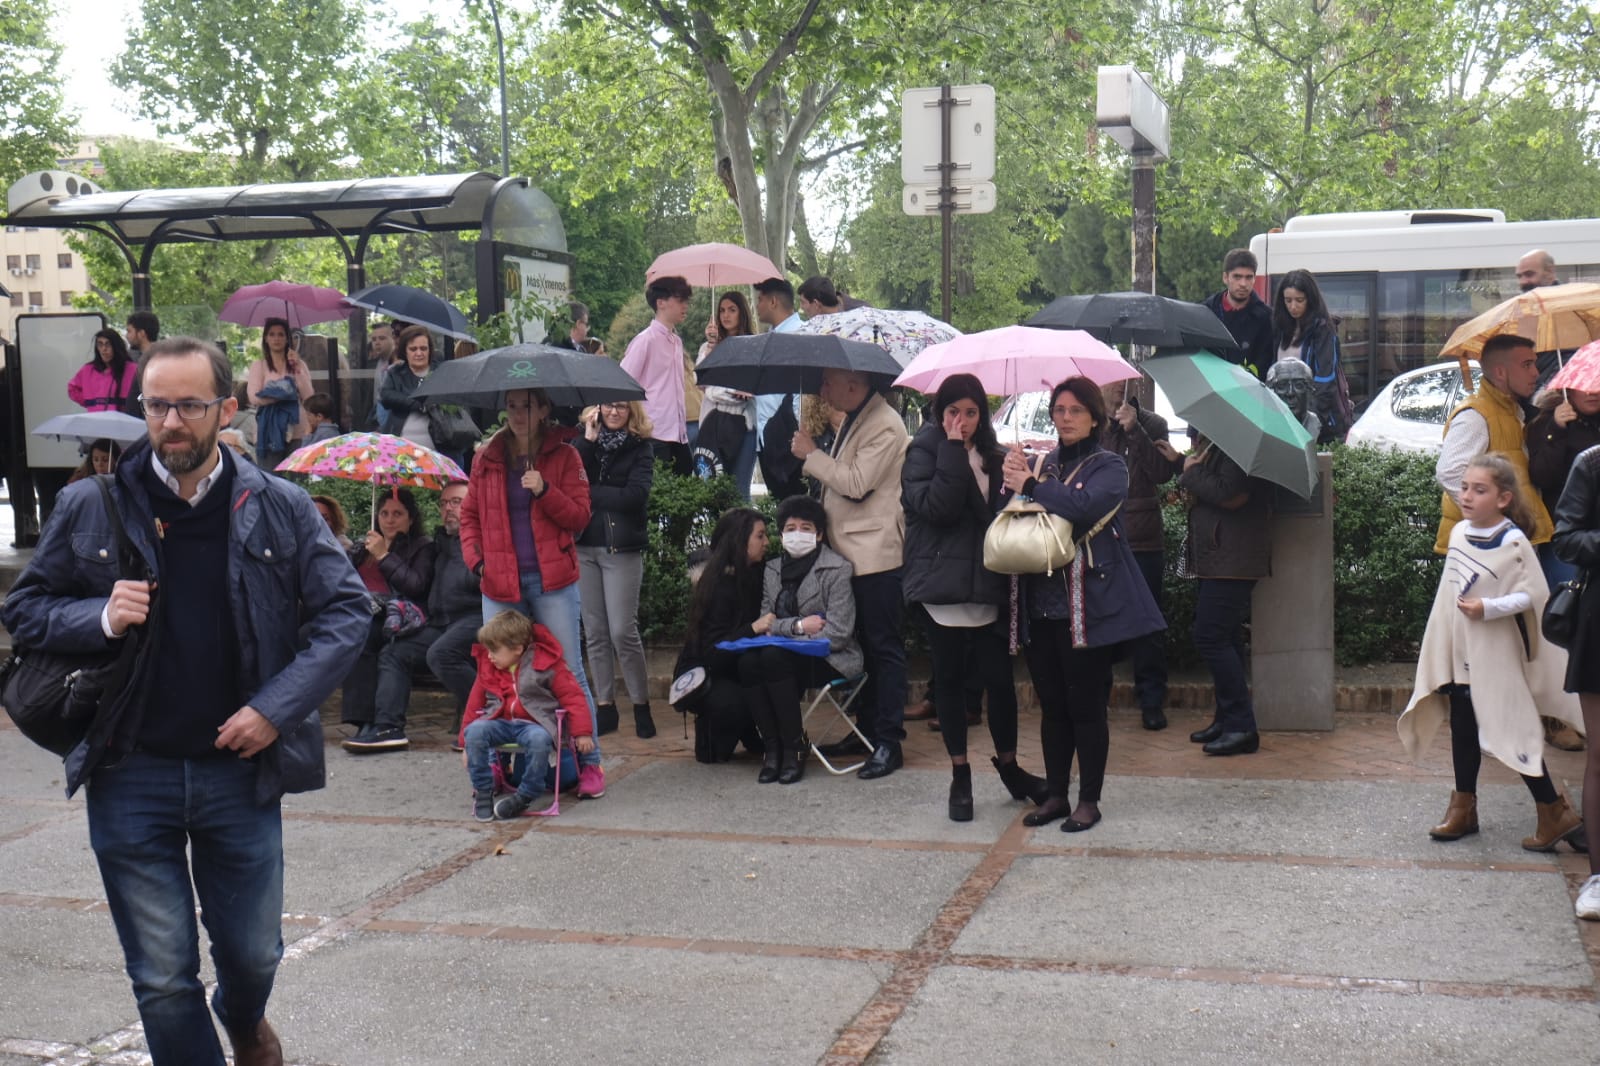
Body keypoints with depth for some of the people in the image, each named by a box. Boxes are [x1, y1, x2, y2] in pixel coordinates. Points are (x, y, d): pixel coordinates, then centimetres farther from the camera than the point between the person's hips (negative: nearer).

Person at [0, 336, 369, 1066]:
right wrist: (100, 618, -15)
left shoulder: (278, 507, -2)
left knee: (253, 952, 16)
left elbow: (345, 609, 0)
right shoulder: (92, 507, -2)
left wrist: (278, 706, -12)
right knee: (162, 979, 4)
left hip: (241, 770, 1)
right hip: (131, 777, 0)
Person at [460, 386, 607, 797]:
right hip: (500, 583, 3)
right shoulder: (486, 459, 12)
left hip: (552, 581, -3)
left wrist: (545, 491, -16)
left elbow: (579, 517, -1)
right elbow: (470, 516, 16)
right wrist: (475, 559, 1)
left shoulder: (564, 456, 4)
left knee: (569, 671, -2)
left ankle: (589, 763, 3)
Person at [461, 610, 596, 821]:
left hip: (534, 723, -4)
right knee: (474, 732, -26)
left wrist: (582, 733, -10)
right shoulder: (487, 668, 12)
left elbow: (572, 696, -4)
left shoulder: (546, 665, -4)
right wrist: (466, 745, 18)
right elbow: (475, 704, 18)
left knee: (539, 740, -39)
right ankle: (483, 792, -14)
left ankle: (525, 796, -22)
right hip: (500, 722, 4)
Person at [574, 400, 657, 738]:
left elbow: (634, 496, -13)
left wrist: (589, 492, -7)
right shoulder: (585, 442, 10)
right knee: (594, 632, 7)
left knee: (623, 631, -7)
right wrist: (589, 441, -9)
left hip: (622, 549, -3)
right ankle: (605, 706, 16)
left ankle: (642, 705, 7)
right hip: (583, 547, 4)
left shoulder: (640, 449, 1)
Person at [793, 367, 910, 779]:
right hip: (850, 551, 9)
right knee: (864, 644, 15)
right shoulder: (853, 420, 14)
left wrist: (811, 455, -14)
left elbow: (857, 484, -22)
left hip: (875, 555, -9)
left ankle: (889, 742, 0)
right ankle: (867, 729, 24)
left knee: (883, 647, -4)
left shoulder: (884, 427, -15)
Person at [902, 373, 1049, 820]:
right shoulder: (924, 452, -3)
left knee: (1000, 677, 1)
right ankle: (960, 777, 16)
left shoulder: (991, 456, 14)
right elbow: (935, 507, -18)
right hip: (942, 584, -4)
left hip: (985, 584, 4)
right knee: (949, 678, 5)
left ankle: (1008, 765, 20)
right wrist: (953, 450, -17)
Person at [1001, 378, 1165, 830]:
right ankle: (1056, 794, 20)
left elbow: (1084, 506, -21)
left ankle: (1089, 801, 9)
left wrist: (1030, 485, -13)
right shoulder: (1044, 463, 15)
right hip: (1040, 602, 5)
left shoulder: (1108, 466, 0)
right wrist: (1013, 479, -9)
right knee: (1051, 705, 10)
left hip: (1086, 606, -5)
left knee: (1085, 705, -1)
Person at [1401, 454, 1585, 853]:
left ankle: (1555, 812, 5)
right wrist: (1441, 646, 16)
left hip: (1495, 653, -7)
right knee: (1463, 728, 13)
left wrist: (1489, 607, -25)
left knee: (1509, 729, -5)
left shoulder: (1513, 542, -15)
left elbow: (1534, 594, -16)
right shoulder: (1459, 533, 5)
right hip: (1460, 650, 7)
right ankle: (1463, 806, 25)